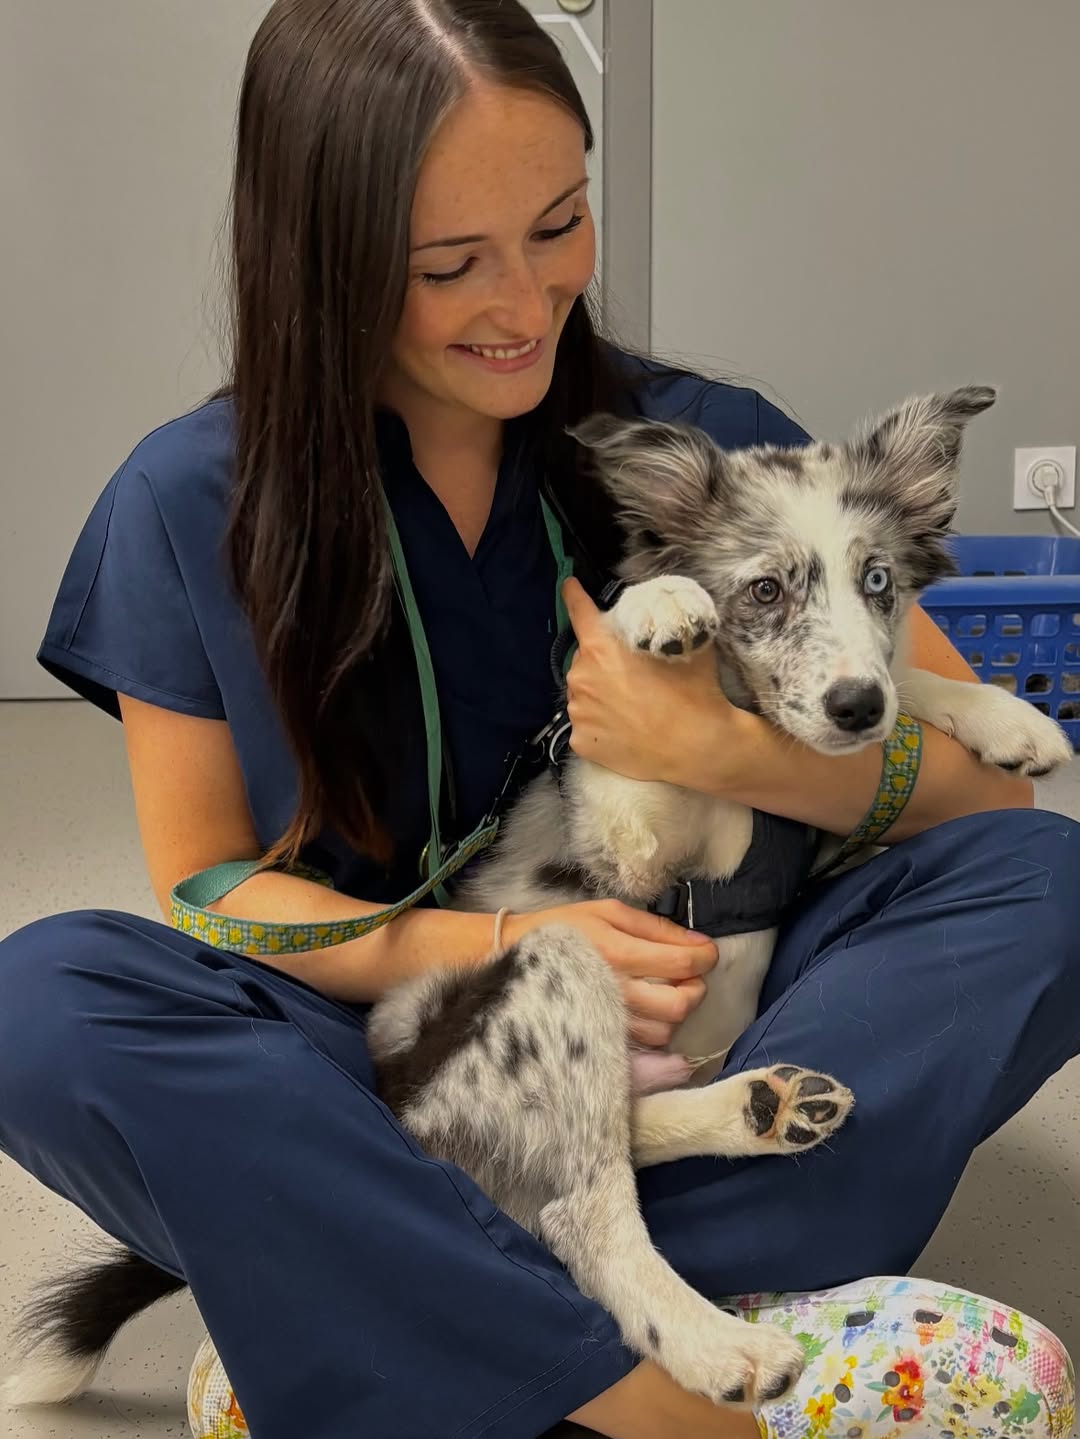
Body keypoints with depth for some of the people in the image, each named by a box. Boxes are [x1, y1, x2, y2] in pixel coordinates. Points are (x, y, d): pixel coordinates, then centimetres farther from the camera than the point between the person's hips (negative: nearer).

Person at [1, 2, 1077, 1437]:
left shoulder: (706, 444, -4)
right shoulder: (192, 508, -5)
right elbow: (206, 884, -2)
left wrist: (730, 752, -21)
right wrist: (482, 945, -19)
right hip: (378, 1075, 0)